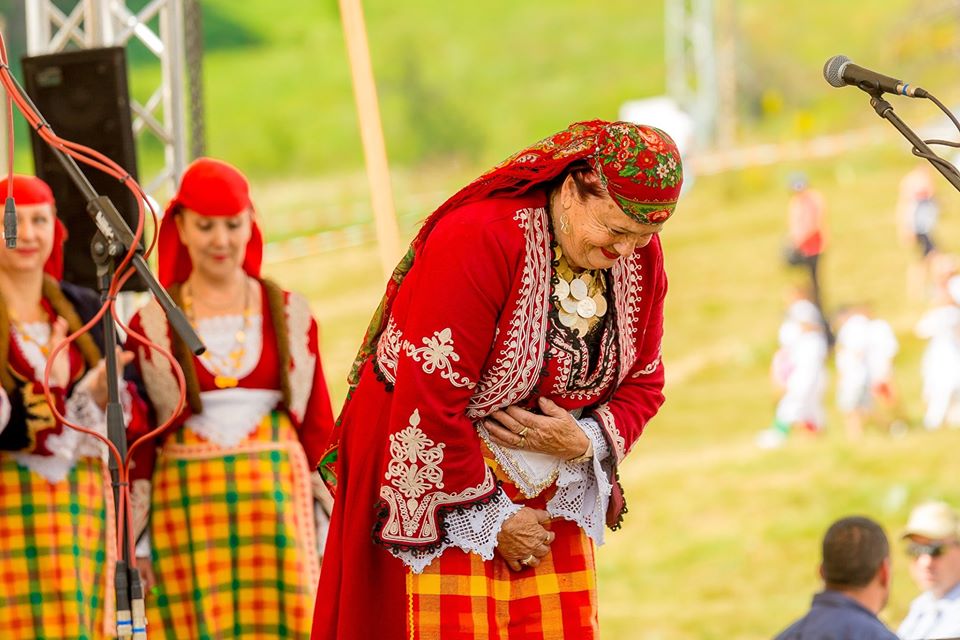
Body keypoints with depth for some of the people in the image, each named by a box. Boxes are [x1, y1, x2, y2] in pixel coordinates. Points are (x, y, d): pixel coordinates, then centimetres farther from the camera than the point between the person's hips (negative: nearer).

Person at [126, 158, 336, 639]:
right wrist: (140, 540, 2)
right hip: (188, 507, -1)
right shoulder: (151, 326, 6)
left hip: (278, 505, 1)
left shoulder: (291, 315, 8)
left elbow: (318, 424, 10)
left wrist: (325, 534, 5)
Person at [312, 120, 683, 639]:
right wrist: (491, 518, -15)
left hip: (552, 495, 6)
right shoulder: (477, 240, -23)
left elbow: (643, 383, 11)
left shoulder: (640, 259, -2)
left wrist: (586, 441, -12)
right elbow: (429, 399, -23)